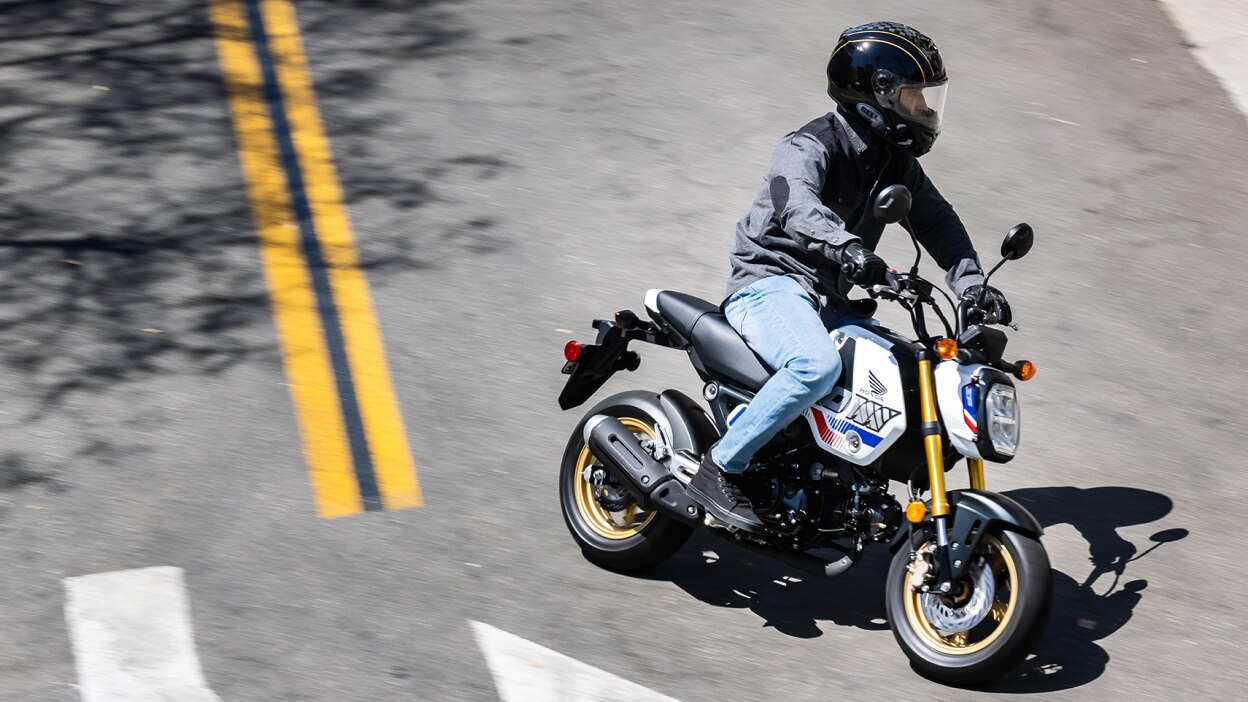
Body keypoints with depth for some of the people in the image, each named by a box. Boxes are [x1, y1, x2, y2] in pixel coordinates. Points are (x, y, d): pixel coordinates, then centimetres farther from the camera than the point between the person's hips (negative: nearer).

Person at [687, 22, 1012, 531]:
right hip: (771, 282, -8)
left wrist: (972, 284, -11)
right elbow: (796, 203, -34)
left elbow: (937, 221, 8)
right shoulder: (809, 147, -14)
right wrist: (845, 247, -54)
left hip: (833, 301, 9)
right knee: (817, 366, -37)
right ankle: (718, 470, -26)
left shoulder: (897, 162, 12)